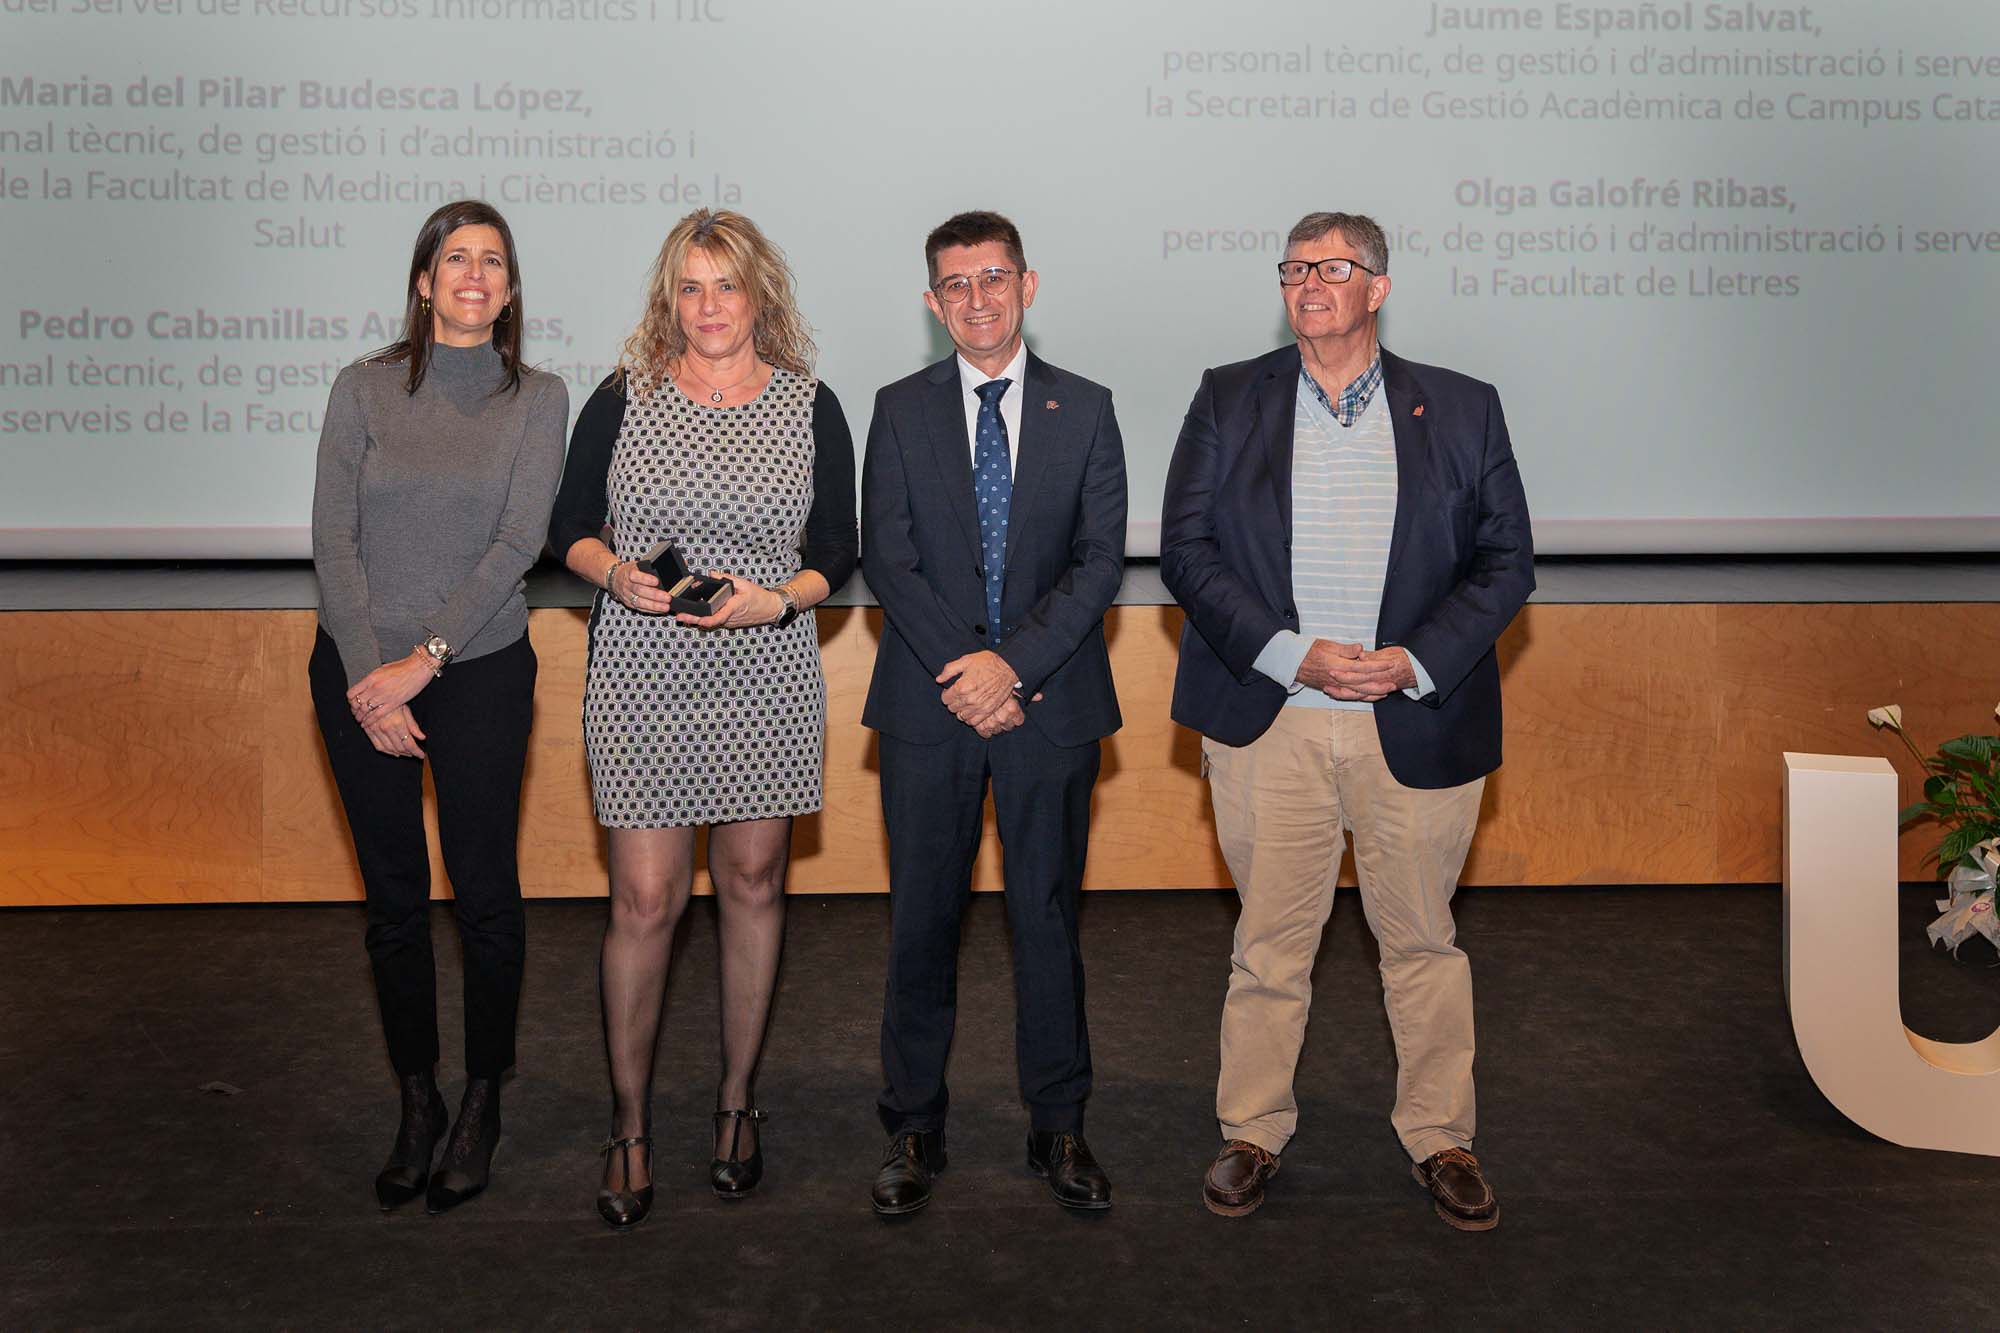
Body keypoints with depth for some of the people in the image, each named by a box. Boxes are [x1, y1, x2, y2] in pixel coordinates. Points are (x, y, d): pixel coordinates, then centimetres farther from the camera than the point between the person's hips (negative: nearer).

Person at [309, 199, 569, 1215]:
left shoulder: (536, 399, 0)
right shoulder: (364, 389, 3)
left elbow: (518, 543, -8)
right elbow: (333, 538, -2)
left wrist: (421, 660, -14)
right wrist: (366, 676, -11)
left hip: (479, 671, -1)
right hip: (359, 672, 1)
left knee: (485, 895, 5)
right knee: (393, 900, 10)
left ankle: (482, 1102, 24)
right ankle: (416, 1103, 26)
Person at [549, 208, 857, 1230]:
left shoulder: (811, 408, 4)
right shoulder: (622, 400, 3)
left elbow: (838, 554, 6)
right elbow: (569, 527, 8)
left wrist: (775, 599, -13)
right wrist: (615, 574, -13)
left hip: (766, 676, 1)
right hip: (642, 678, -1)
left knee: (753, 884, 10)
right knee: (644, 901, -2)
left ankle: (737, 1100, 27)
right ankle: (629, 1123, 15)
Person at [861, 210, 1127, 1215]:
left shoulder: (1084, 410, 6)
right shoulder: (900, 410, 6)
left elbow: (1100, 558, -2)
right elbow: (888, 559, -1)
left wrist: (1014, 663, -14)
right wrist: (964, 670, -13)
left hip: (1050, 703, 0)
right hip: (928, 709, 0)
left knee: (1048, 915, 7)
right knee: (922, 919, 6)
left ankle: (1058, 1127, 21)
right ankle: (913, 1128, 21)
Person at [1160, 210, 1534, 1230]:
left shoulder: (1462, 410, 6)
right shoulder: (1228, 401, 6)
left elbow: (1506, 561, 4)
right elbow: (1186, 548, -1)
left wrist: (1416, 661, -11)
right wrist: (1291, 653, -12)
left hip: (1417, 719, 1)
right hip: (1268, 724, 0)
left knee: (1422, 940, 10)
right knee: (1269, 940, 7)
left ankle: (1439, 1139, 26)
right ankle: (1252, 1133, 23)